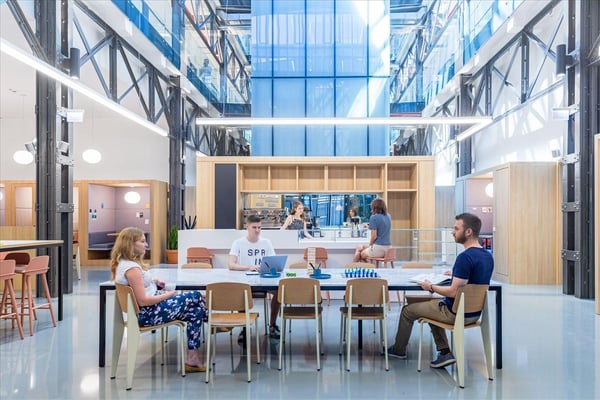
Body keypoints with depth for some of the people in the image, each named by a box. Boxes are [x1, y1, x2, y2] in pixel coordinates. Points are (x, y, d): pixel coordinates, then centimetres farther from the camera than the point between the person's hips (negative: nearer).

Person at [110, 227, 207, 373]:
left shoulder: (123, 263, 8)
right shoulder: (132, 268, -24)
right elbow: (143, 301, -26)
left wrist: (154, 282, 9)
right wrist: (167, 295, -13)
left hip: (145, 310, 10)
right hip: (147, 313, -10)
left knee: (196, 312, 9)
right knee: (195, 296, -2)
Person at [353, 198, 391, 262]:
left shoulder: (374, 217, -14)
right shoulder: (388, 216, 8)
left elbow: (374, 236, -17)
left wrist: (370, 245, 0)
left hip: (378, 248, -7)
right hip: (387, 247, 7)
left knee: (360, 254, 21)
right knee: (359, 247, 23)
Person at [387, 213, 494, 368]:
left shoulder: (465, 257, -27)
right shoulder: (487, 256, 0)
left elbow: (453, 292, -27)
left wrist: (431, 287, -12)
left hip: (456, 314, -9)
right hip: (474, 312, 9)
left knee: (408, 310, 9)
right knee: (433, 304, 32)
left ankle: (399, 350, 33)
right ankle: (445, 352, 21)